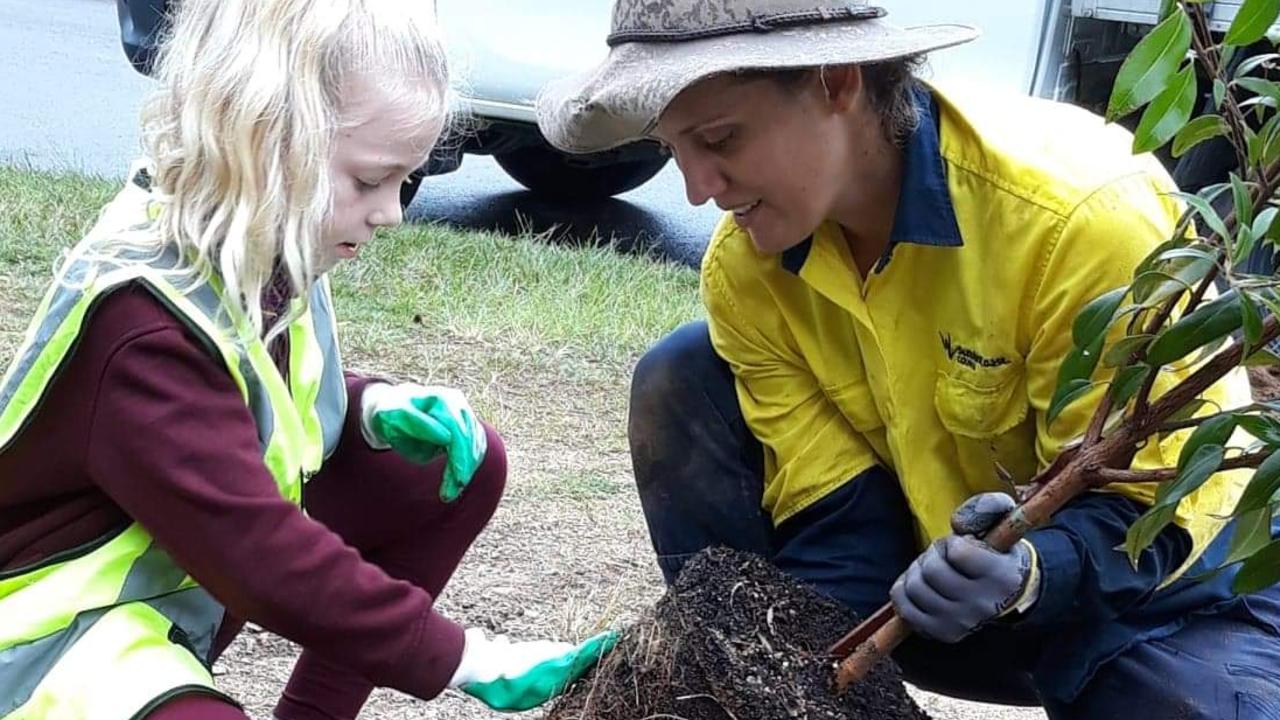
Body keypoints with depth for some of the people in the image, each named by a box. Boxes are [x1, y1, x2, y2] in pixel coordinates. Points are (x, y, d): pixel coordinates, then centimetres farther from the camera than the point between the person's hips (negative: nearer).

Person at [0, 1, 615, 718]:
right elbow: (264, 560, -32)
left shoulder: (260, 241, -6)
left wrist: (378, 407, -9)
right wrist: (471, 659, -27)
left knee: (465, 464, -1)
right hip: (63, 632, -9)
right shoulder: (144, 323, -31)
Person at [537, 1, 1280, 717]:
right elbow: (830, 513, -13)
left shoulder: (1084, 212, -30)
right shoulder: (746, 266, -13)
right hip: (936, 559, 4)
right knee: (684, 381, -11)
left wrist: (1028, 573, -43)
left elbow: (1150, 507, -23)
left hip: (1162, 563, -3)